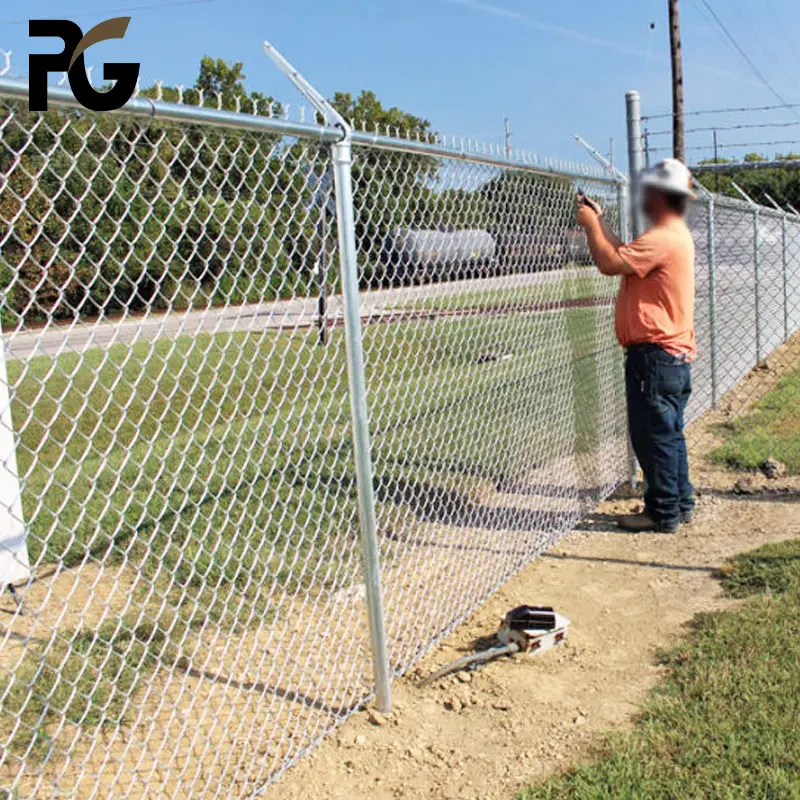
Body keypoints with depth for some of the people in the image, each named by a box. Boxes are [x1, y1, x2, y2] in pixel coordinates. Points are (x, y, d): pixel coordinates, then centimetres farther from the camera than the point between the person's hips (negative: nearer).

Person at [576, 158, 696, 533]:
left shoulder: (662, 238, -19)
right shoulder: (676, 235, 15)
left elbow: (610, 263, -23)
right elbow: (625, 255, 20)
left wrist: (591, 225, -8)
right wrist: (599, 222, 18)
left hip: (655, 356, -11)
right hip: (675, 355, 11)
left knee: (653, 435, -2)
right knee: (669, 433, 17)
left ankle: (663, 513, 6)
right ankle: (680, 504, 27)